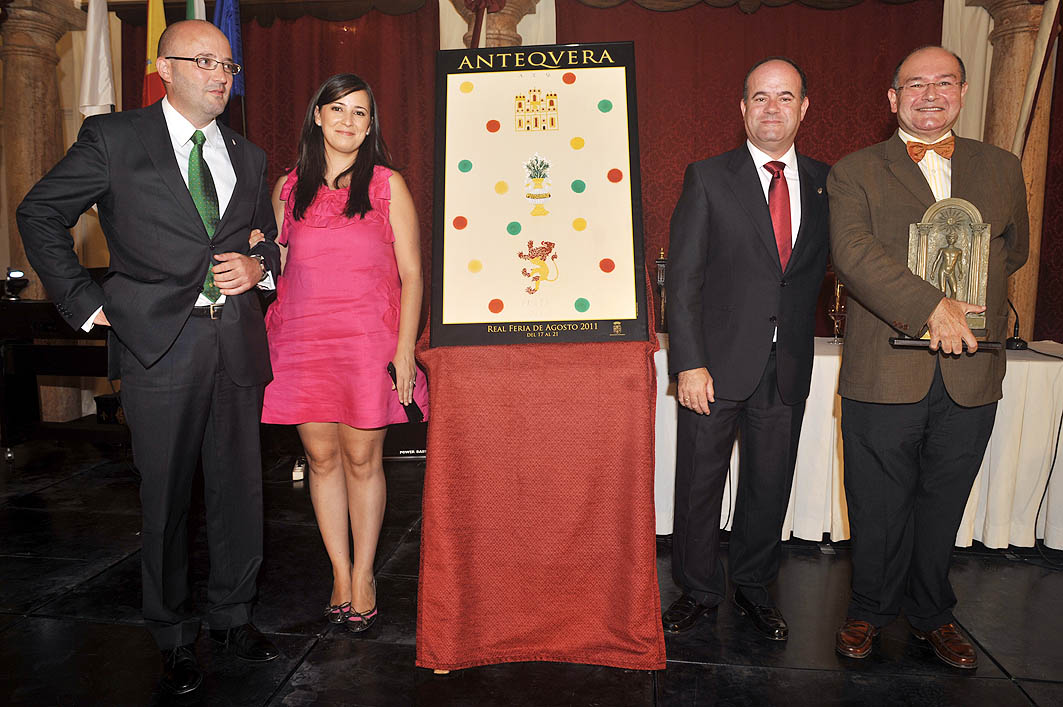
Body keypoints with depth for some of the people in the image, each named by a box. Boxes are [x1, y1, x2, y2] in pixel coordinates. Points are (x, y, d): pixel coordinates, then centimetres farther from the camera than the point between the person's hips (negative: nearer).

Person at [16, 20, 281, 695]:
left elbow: (271, 239, 25)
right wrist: (86, 302, -2)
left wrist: (258, 266, 1)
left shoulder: (249, 157, 16)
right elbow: (40, 213, 6)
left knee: (241, 491, 10)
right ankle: (175, 636, 24)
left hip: (238, 343, 4)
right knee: (166, 500, 6)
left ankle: (234, 614, 30)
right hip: (159, 341, -4)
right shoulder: (114, 138, 3)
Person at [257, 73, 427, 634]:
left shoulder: (387, 185, 5)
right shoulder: (289, 188, 13)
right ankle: (340, 575, 20)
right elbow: (277, 268, 20)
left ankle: (363, 577, 17)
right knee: (321, 456, 5)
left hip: (368, 338, -2)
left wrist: (404, 349, -7)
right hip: (302, 339, 3)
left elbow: (411, 273, 0)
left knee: (362, 458, 1)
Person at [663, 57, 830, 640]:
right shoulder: (708, 178, -2)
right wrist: (689, 363, -12)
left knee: (770, 486, 13)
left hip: (788, 367, 3)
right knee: (699, 484, 7)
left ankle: (753, 587, 34)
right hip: (718, 363, -3)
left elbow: (818, 268, 13)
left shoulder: (825, 182, 8)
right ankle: (698, 590, 27)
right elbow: (684, 278, -6)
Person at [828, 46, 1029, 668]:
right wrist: (931, 305, -23)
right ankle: (871, 611, 28)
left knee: (942, 505, 15)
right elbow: (854, 251, -14)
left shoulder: (1002, 169, 14)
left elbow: (1014, 249, 23)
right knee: (879, 506, 7)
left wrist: (974, 302, 8)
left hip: (971, 371, 3)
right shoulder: (855, 172, 1)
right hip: (885, 371, -3)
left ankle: (932, 613, 34)